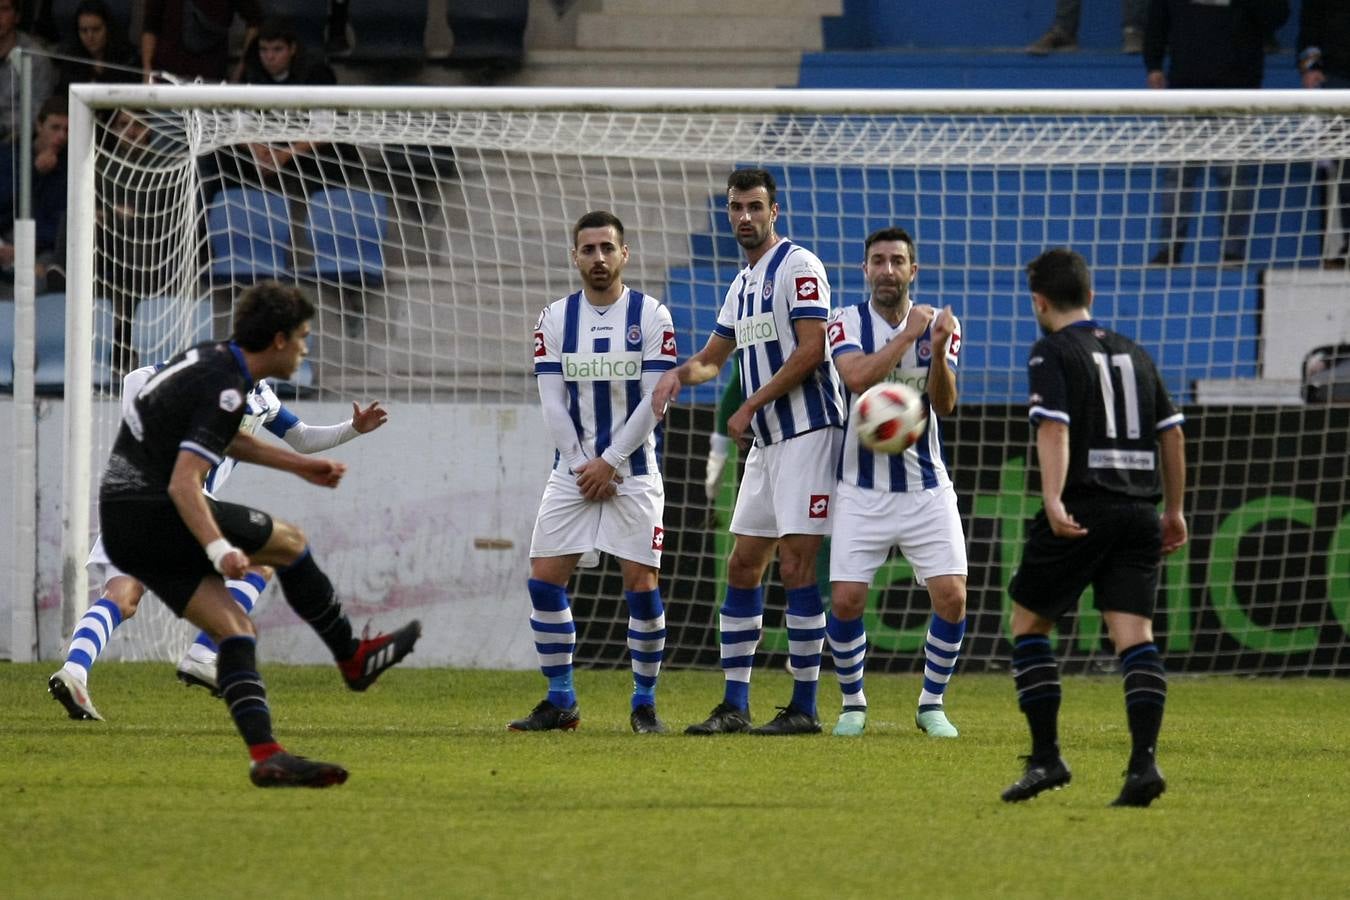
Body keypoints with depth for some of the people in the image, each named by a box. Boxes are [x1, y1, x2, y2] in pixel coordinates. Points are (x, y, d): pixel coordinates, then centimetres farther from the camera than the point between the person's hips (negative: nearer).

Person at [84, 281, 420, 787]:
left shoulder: (207, 360, 13)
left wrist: (297, 465, 36)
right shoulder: (225, 390, -18)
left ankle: (264, 755, -12)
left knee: (234, 628, 2)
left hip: (120, 530, 9)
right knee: (289, 542, 6)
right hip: (155, 514, -9)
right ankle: (354, 659, 21)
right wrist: (219, 549, -38)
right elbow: (183, 483, -27)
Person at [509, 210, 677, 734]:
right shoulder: (555, 319, 4)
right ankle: (560, 703, 4)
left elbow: (653, 401, -7)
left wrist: (609, 462, -12)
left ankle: (645, 702, 6)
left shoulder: (651, 317, -3)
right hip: (573, 471, 3)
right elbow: (552, 404, 0)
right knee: (544, 580, -5)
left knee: (641, 584, -7)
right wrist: (583, 466, -9)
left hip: (632, 471, -3)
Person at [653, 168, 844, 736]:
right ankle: (734, 706, 11)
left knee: (796, 567, -10)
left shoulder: (799, 266, -9)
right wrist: (679, 373, 3)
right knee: (742, 567, 7)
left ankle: (804, 707, -6)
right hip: (765, 443, 9)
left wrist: (751, 407, -14)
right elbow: (713, 358, 26)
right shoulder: (742, 285, 19)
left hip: (806, 433, -9)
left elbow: (810, 351, -17)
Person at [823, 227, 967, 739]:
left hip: (926, 489, 1)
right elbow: (858, 378, -23)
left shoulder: (938, 325, 0)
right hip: (862, 490, -1)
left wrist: (938, 352, -28)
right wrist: (908, 336, -21)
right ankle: (853, 704, 14)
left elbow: (944, 405, -11)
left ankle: (932, 704, 10)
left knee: (951, 597, -9)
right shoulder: (847, 325, -4)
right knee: (845, 600, -9)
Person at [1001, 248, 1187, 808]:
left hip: (1081, 511, -5)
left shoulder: (1051, 354, -2)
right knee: (1134, 633, -2)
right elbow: (1171, 432, 20)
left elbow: (1054, 429, -16)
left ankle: (1046, 757, 5)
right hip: (1139, 509, 5)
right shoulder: (1133, 354, 17)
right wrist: (1174, 510, 28)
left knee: (1028, 621, 10)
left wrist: (1053, 502, -27)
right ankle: (1144, 759, -19)